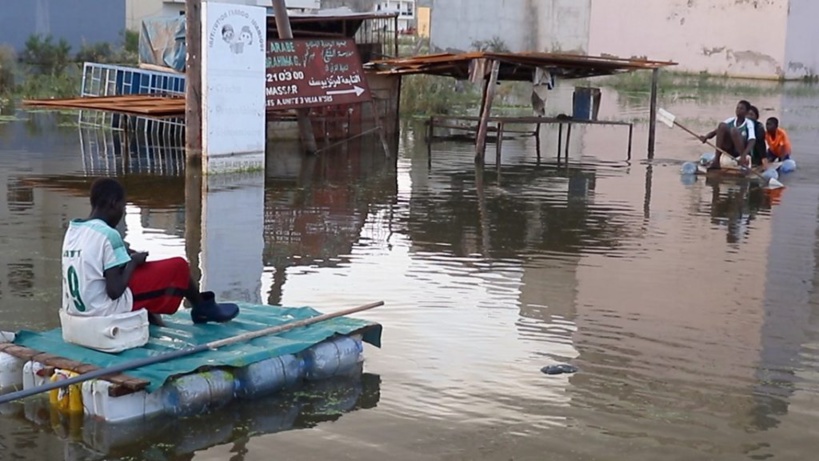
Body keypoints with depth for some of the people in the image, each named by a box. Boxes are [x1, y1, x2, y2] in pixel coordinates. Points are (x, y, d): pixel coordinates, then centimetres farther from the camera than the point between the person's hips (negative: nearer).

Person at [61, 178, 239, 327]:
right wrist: (133, 262, -6)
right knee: (179, 267, 3)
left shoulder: (73, 229, 5)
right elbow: (115, 291, -22)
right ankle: (204, 308, 28)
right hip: (104, 311, -8)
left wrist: (123, 255, 9)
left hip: (75, 310, 8)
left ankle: (150, 317, 28)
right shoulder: (108, 234, -19)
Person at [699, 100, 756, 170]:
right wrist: (706, 136, -28)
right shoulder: (731, 120, 5)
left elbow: (752, 140, -25)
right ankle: (716, 161, -24)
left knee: (734, 130, -30)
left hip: (741, 150, -4)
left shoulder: (749, 123, -8)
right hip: (729, 150, 4)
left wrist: (744, 155, -44)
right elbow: (715, 131, -4)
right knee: (722, 126, -19)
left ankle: (744, 162, -21)